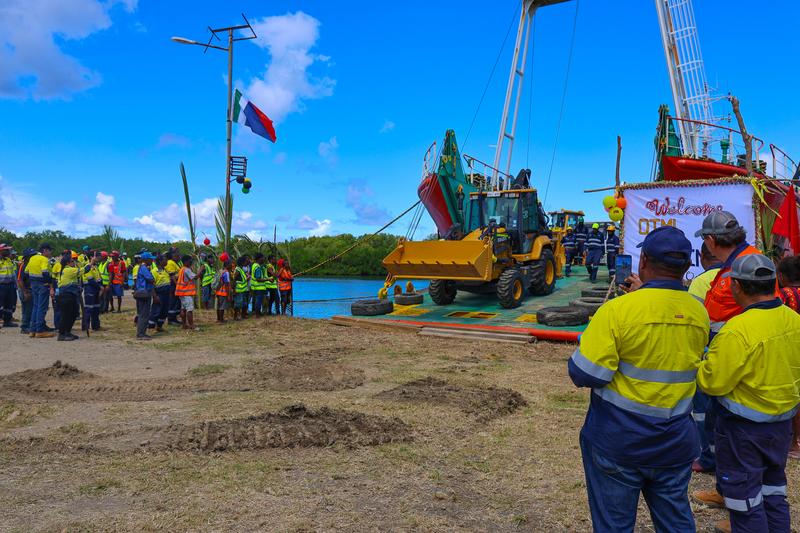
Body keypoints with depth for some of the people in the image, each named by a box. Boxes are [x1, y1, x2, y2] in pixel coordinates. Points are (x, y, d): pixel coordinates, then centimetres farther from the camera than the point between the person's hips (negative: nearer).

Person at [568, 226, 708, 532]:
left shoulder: (618, 310, -22)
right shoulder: (699, 314, -3)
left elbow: (583, 375, -21)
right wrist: (645, 295, 14)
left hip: (617, 444, -4)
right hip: (676, 446, 5)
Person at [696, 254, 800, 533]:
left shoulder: (737, 331, -28)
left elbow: (712, 382, -22)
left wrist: (702, 362, -4)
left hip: (744, 429, -7)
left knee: (744, 497, 9)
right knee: (773, 490, 24)